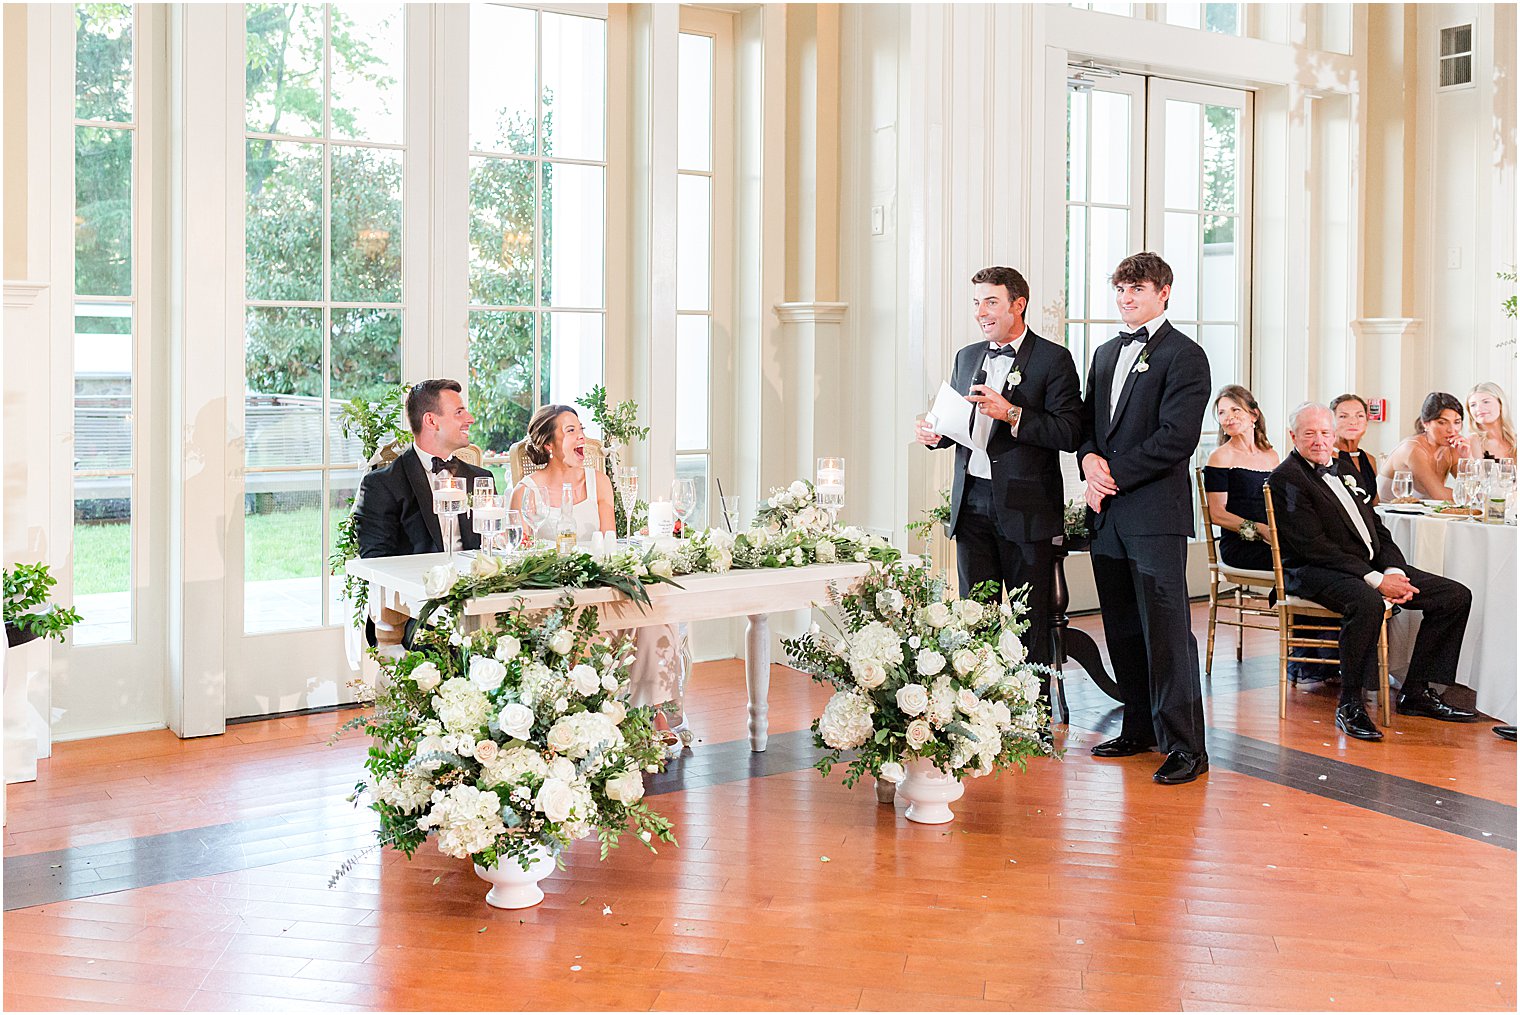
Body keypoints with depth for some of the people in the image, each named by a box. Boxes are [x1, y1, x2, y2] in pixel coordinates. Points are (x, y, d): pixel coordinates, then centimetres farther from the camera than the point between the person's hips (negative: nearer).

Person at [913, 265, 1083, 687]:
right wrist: (936, 434, 2)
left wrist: (1012, 414, -22)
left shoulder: (1053, 359, -4)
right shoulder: (967, 357, 16)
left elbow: (1070, 433, -12)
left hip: (1024, 506, -5)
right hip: (971, 503, 6)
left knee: (1030, 621, 3)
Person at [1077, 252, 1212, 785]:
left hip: (1156, 512, -7)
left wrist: (1114, 474, -13)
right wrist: (1089, 458, -2)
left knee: (1166, 629, -6)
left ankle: (1185, 744, 0)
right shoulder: (1106, 353, 19)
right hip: (1107, 511, 7)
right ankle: (1140, 727, 24)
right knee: (1122, 626, 12)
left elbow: (1177, 437, -14)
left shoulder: (1184, 356, -5)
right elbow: (1088, 420, 21)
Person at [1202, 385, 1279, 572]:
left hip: (1271, 541, 6)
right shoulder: (1220, 456, 1)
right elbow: (1217, 514, -6)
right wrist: (1261, 530, -16)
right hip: (1239, 546, -6)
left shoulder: (1271, 456, 19)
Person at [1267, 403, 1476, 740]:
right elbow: (1313, 546, -16)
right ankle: (1349, 706, -26)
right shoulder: (1285, 478, -7)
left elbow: (1377, 528, 18)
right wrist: (1375, 580, -20)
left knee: (1456, 596, 1)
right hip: (1316, 572, -9)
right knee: (1367, 602, -40)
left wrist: (1393, 571, -3)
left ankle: (1415, 692, 7)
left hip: (1373, 566, 9)